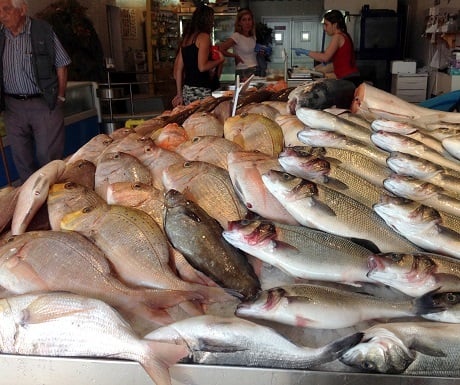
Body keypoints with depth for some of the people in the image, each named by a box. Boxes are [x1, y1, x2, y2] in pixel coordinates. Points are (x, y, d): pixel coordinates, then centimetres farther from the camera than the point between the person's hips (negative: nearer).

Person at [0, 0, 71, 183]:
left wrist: (60, 97, -4)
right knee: (21, 158, 11)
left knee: (48, 156, -1)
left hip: (45, 104, -4)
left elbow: (61, 65, 0)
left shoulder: (43, 31, -3)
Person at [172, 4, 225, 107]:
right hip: (201, 91, -8)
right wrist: (219, 60, 0)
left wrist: (179, 94, 20)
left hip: (187, 90, 8)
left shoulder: (186, 38, 16)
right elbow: (202, 67, -16)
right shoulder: (204, 36, -6)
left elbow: (178, 69, 15)